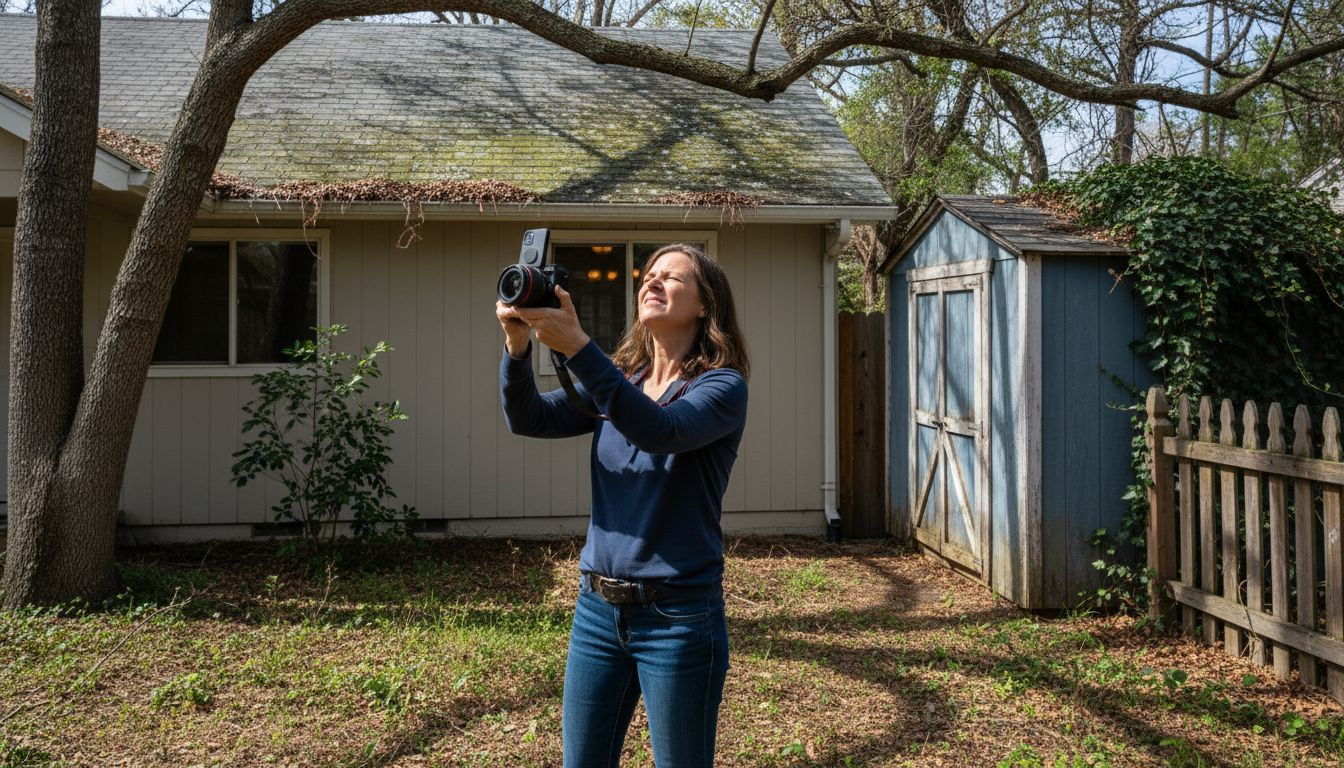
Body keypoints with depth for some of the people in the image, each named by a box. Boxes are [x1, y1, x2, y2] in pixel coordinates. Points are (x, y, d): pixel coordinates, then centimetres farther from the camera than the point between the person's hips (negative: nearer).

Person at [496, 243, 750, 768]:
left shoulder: (722, 386, -9)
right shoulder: (618, 379, 8)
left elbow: (659, 430, -28)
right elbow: (530, 419, -4)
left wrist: (576, 347, -36)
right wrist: (517, 345, -23)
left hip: (677, 616, -5)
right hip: (598, 609, 5)